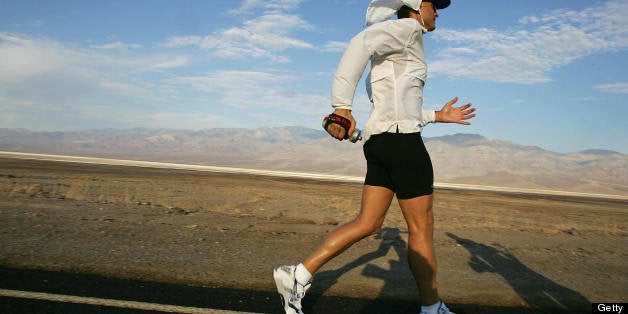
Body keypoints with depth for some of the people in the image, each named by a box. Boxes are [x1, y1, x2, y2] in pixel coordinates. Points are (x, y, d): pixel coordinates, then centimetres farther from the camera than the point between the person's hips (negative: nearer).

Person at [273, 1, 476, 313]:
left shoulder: (397, 52, 30)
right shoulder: (408, 29, 1)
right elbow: (362, 42, -20)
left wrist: (438, 116, 29)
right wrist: (343, 106, -29)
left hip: (379, 141, 10)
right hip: (401, 138, -10)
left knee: (368, 223, 6)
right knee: (422, 227, 1)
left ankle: (297, 275, 5)